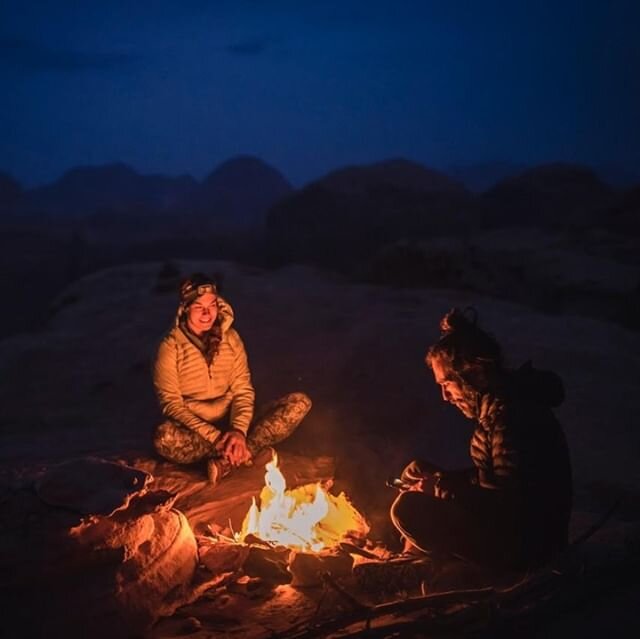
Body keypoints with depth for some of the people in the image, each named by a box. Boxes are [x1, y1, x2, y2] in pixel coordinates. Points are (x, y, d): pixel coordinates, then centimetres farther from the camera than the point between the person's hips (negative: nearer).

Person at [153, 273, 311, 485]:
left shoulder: (230, 338, 3)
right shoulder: (171, 347, -9)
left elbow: (243, 390, 2)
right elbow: (171, 403, -12)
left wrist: (238, 430, -18)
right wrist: (214, 436, -22)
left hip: (232, 424, 4)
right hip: (196, 431, -4)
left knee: (299, 402, -16)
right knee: (164, 438, -40)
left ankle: (227, 461, -26)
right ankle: (237, 453, -20)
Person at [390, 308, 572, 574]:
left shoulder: (510, 413, -24)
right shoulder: (495, 405, 6)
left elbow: (507, 500, -26)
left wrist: (441, 487, -17)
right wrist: (440, 480, -1)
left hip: (524, 543, -10)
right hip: (509, 523, 10)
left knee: (409, 509, -16)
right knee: (416, 473, 15)